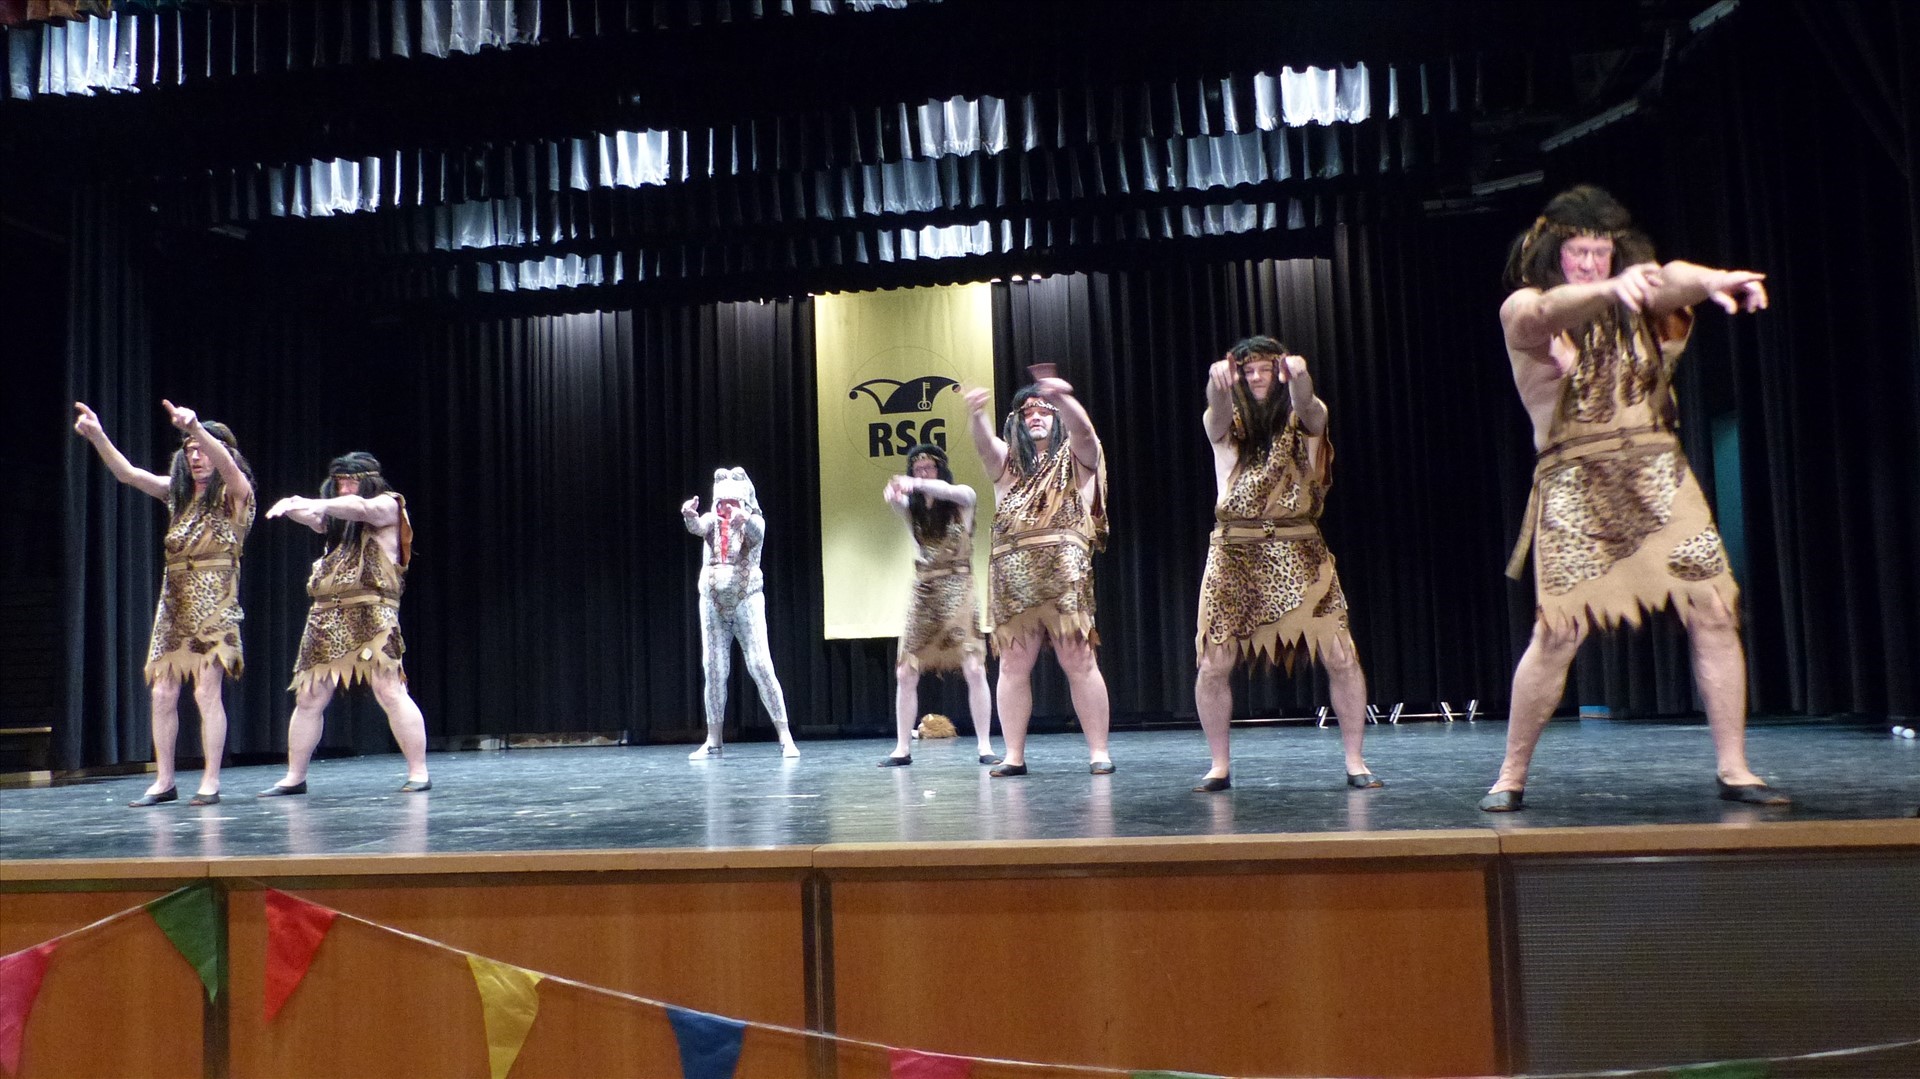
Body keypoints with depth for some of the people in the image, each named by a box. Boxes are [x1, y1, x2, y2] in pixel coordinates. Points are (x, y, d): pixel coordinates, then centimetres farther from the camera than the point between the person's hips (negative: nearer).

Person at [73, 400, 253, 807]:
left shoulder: (234, 493, -2)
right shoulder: (178, 492, 15)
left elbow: (225, 463, -22)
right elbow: (128, 473, 7)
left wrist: (196, 427, -40)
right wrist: (97, 435, -8)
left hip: (213, 603, -6)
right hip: (173, 602, 6)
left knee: (206, 691, -8)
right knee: (162, 692, 5)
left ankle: (211, 783, -2)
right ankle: (164, 781, 13)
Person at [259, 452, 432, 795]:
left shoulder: (387, 505, 5)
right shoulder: (339, 515, 24)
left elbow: (360, 508, -14)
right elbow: (317, 518, 8)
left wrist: (310, 503, -20)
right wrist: (292, 507, -13)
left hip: (370, 616, -7)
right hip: (327, 618, 7)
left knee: (390, 692, -11)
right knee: (308, 698, 7)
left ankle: (418, 773, -7)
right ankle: (294, 777, 17)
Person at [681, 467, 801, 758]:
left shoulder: (754, 521, -2)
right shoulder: (712, 520, 4)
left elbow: (756, 533, -26)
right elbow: (698, 527, -18)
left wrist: (743, 519, -49)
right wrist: (689, 515, -42)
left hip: (747, 600, -3)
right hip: (713, 602, 3)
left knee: (761, 666, -9)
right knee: (714, 670, 5)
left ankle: (785, 737, -6)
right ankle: (713, 740, 14)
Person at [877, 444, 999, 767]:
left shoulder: (963, 498, 3)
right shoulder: (912, 506, 8)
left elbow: (951, 491, -22)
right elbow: (896, 502, -16)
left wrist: (917, 485, -38)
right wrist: (894, 493, -40)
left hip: (957, 588, -3)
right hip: (922, 590, 3)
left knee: (974, 669, -11)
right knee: (905, 673, 0)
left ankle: (984, 746, -3)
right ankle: (902, 748, 9)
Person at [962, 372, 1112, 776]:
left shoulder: (1074, 457, 12)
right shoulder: (1008, 460, 17)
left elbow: (1082, 430, -11)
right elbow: (984, 443, -5)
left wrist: (1063, 397, -31)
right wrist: (975, 413, -27)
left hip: (1065, 572, -3)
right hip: (1013, 575, 3)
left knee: (1079, 661, -4)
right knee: (1013, 665, 2)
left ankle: (1099, 752, 2)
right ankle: (1014, 756, 7)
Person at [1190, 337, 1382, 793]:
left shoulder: (1303, 420, 7)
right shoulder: (1227, 423, 8)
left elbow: (1308, 405, -18)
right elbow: (1217, 409, -17)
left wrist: (1299, 376, -43)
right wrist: (1219, 382, -43)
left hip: (1298, 551, 0)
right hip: (1235, 553, 0)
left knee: (1342, 657, -6)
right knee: (1213, 666, -3)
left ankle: (1355, 763, 10)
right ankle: (1220, 767, 13)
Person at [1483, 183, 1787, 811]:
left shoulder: (1637, 304, 13)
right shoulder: (1523, 310, 5)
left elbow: (1673, 279, -10)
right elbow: (1551, 311, -20)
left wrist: (1713, 280, -34)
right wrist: (1609, 289, -41)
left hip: (1659, 475, 4)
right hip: (1574, 483, -4)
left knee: (1715, 615, -3)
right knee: (1558, 632, -10)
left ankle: (1734, 770, 8)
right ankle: (1511, 776, 3)